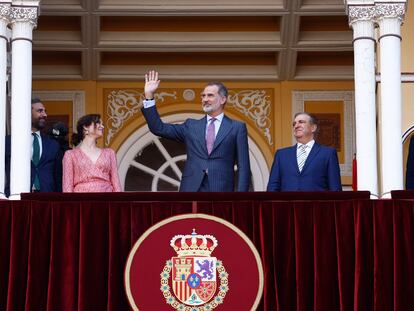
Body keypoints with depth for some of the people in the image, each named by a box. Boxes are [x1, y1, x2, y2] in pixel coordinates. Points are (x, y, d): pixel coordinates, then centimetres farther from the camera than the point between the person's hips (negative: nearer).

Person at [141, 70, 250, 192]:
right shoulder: (191, 126, 17)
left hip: (221, 190, -3)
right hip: (191, 189, 3)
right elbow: (158, 128, 12)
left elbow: (243, 167, 3)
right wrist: (149, 95, 6)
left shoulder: (237, 128, 8)